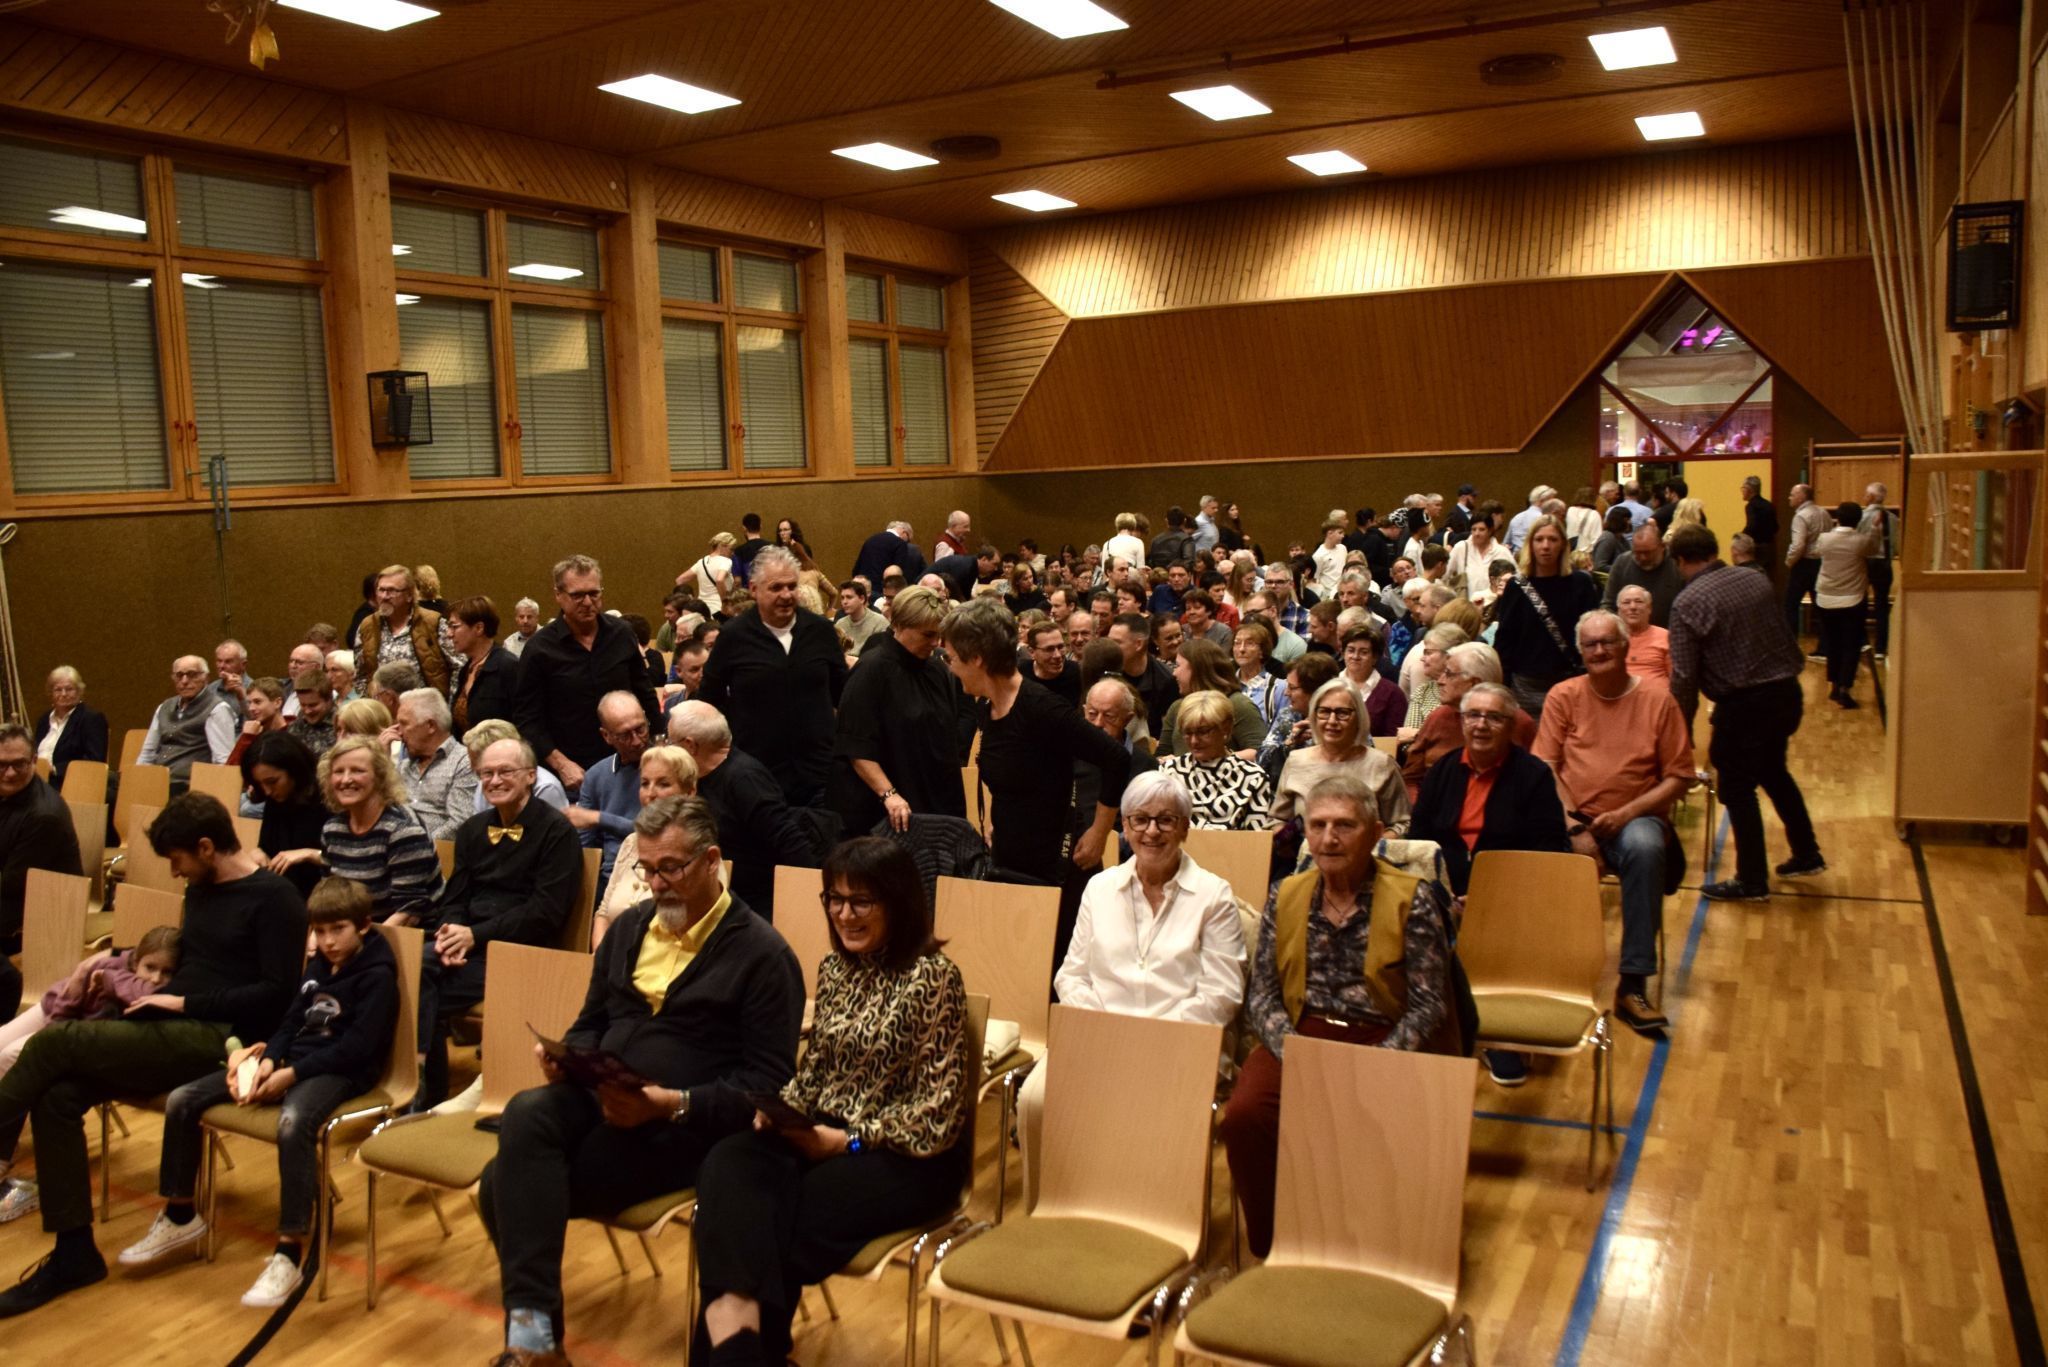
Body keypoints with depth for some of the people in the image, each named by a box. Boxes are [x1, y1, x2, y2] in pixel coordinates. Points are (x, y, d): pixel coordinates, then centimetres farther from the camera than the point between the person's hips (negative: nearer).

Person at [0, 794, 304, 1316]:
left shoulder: (274, 898, -8)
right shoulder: (200, 891, 18)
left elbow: (278, 991, -14)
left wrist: (185, 1004, -13)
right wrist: (148, 996, 5)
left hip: (217, 1040, -8)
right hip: (174, 1033, 8)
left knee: (55, 1041, -18)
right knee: (58, 1095, -14)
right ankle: (73, 1252, -6)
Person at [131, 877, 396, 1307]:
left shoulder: (376, 974, -9)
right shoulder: (318, 964, 17)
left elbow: (356, 1048, -16)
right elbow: (291, 1022, 14)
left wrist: (293, 1073, -20)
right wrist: (268, 1059, -6)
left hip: (339, 1071, -9)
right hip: (291, 1061, 9)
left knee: (293, 1123, -41)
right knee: (182, 1100, 1)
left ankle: (289, 1253, -35)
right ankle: (180, 1216, 18)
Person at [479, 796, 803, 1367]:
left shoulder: (761, 952, -7)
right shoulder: (629, 928, 15)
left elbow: (768, 1082, -10)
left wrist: (674, 1104, -23)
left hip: (684, 1127, -6)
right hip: (598, 1100, 6)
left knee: (512, 1184, -24)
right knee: (526, 1114, -28)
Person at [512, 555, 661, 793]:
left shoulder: (622, 634, 2)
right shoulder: (540, 648, -7)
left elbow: (645, 694, 13)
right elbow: (527, 720, -6)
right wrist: (561, 764, -15)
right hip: (572, 775, -2)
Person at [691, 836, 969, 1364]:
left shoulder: (932, 976, -9)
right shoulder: (834, 968, 11)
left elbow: (939, 1112, -11)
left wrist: (848, 1141, -15)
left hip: (907, 1157, -5)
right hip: (821, 1134, 6)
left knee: (780, 1214, -29)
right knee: (727, 1166, -26)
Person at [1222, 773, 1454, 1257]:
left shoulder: (1413, 899, 0)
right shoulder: (1285, 896, 10)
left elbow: (1428, 1006, -5)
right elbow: (1262, 997, 6)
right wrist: (1295, 1056, -13)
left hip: (1383, 1042, -2)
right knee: (1245, 1113, -25)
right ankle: (1269, 1248, -2)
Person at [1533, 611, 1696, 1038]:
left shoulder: (1657, 700, 3)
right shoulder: (1564, 696, 6)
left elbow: (1679, 777, 1)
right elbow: (1545, 767, 0)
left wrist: (1626, 813, -13)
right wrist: (1574, 826, -13)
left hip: (1634, 818, -1)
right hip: (1572, 816, 1)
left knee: (1645, 848, -36)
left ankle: (1633, 986, -28)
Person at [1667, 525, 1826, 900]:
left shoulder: (1688, 603, -13)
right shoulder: (1757, 581, 5)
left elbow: (1683, 676, -13)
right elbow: (1785, 634, 13)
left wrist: (1682, 729, -3)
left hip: (1744, 703, -7)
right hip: (1786, 691, 7)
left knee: (1737, 789, 8)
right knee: (1773, 771, 27)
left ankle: (1752, 881, 17)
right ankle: (1807, 855, 37)